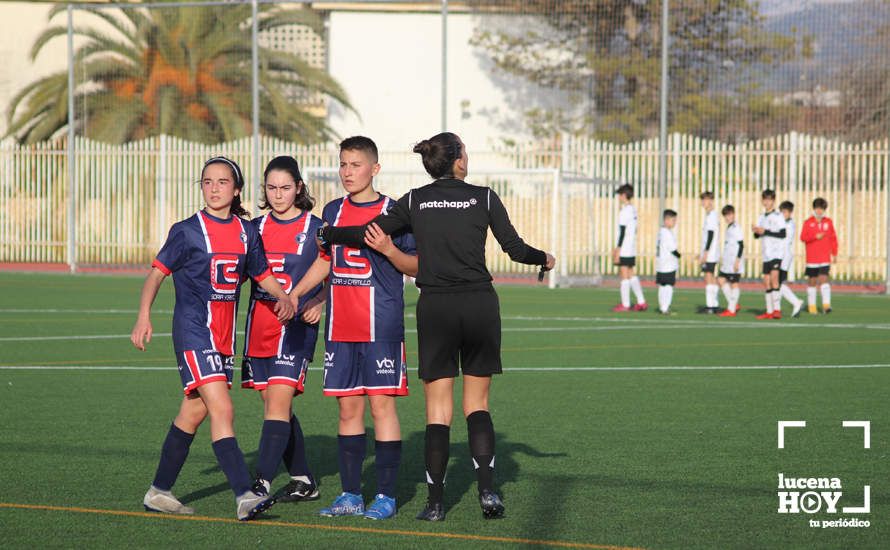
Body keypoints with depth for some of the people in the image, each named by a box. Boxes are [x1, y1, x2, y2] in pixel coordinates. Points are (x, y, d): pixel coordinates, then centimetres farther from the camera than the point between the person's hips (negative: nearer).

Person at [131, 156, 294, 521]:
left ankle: (159, 492, 24)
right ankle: (244, 495, -24)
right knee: (222, 409, -17)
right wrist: (144, 317, -13)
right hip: (193, 330, -6)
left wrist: (283, 298, 1)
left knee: (194, 413, 12)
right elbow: (157, 272, -4)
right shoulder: (187, 231, -5)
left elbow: (263, 274, 20)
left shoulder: (246, 233, 9)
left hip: (224, 333, 6)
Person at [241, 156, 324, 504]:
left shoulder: (316, 229, 0)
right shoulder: (255, 228, 11)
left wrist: (319, 302, -11)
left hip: (296, 326, -5)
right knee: (274, 406, 9)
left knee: (278, 401, -16)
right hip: (259, 324, 5)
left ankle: (262, 483, -23)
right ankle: (303, 481, 21)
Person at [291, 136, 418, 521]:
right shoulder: (333, 211, 12)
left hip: (381, 327, -5)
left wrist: (389, 250, -19)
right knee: (348, 408, 7)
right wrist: (294, 294, 17)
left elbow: (417, 267, -2)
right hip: (340, 328, 5)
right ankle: (350, 495, 12)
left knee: (381, 403, -5)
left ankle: (385, 496, 0)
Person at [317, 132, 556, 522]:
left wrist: (325, 235, 12)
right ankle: (487, 490, -3)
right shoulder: (484, 198, 0)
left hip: (435, 307, 0)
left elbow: (369, 233, -2)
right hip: (480, 304, 0)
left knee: (438, 408, 4)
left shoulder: (415, 201, 2)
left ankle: (435, 503, 1)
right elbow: (514, 248, 1)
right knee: (478, 403, 10)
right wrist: (544, 259, 21)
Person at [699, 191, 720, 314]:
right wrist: (702, 253, 24)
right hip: (709, 254, 10)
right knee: (711, 278, 11)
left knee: (709, 277, -11)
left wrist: (705, 253, -19)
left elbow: (711, 235, -18)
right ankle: (714, 304, 14)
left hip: (709, 253, -10)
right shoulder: (709, 215, 17)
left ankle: (710, 306, -13)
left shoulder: (712, 215, -13)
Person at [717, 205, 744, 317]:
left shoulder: (736, 228, -12)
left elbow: (741, 245, -15)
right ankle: (733, 304, 15)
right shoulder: (728, 228, 15)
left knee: (734, 283, -4)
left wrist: (737, 260, -18)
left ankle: (731, 309, 0)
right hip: (727, 262, 10)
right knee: (721, 279, 8)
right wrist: (723, 258, 24)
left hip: (734, 263, -10)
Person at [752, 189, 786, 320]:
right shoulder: (761, 217, 17)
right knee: (766, 281, 5)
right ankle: (769, 311, 10)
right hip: (766, 253, 7)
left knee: (774, 276, -20)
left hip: (777, 252, -7)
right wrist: (756, 232, -6)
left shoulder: (778, 216, -4)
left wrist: (765, 231, -16)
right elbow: (757, 236, 17)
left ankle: (777, 309, -21)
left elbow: (782, 234, -12)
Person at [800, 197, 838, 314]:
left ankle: (826, 304, -17)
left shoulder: (828, 222, 7)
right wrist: (815, 237, -19)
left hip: (825, 258, 0)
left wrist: (834, 253, 7)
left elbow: (833, 238, 11)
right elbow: (803, 237, -6)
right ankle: (811, 305, 15)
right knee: (812, 281, 6)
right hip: (812, 258, 0)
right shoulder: (808, 223, 1)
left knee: (824, 279, -12)